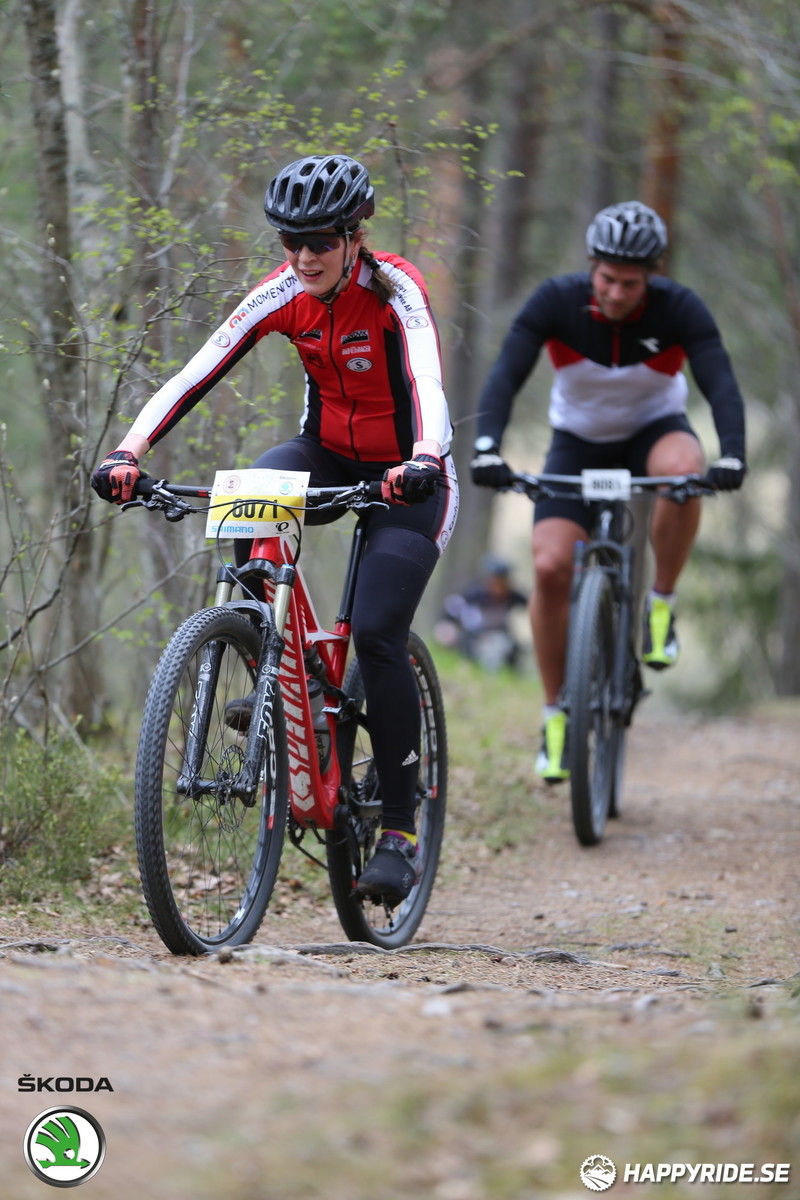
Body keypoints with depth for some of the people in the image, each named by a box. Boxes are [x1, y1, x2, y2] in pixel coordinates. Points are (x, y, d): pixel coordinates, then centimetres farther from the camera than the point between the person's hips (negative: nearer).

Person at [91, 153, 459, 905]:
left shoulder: (394, 290, -22)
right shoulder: (283, 295, -11)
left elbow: (427, 383, -38)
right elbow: (195, 374, -19)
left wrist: (422, 463, -58)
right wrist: (128, 453, -34)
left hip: (405, 475, -4)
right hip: (329, 457, 4)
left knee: (375, 633, -20)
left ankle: (400, 834, -9)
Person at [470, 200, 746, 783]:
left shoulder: (679, 309, -23)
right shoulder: (557, 301, -23)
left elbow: (722, 384, -33)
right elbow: (506, 376, -31)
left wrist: (731, 455, -52)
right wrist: (487, 448, -47)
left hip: (654, 428, -1)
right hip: (579, 442, 1)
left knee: (683, 467, -38)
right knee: (551, 567, -18)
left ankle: (661, 606, -15)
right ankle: (556, 713, 0)